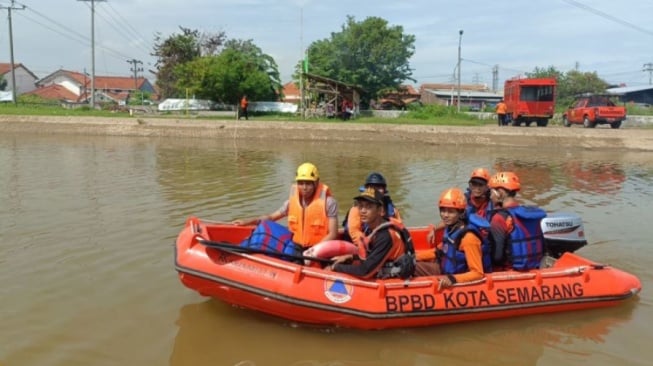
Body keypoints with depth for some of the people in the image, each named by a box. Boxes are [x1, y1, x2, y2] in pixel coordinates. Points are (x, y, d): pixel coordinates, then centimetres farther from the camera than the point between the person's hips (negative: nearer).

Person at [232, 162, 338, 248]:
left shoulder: (328, 202, -9)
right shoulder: (292, 201, 5)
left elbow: (333, 234, -10)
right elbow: (271, 217, 15)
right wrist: (246, 221, 2)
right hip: (296, 247, 5)